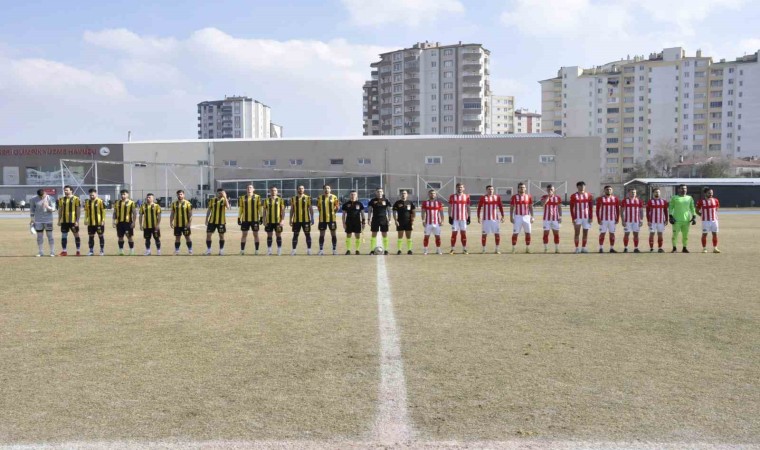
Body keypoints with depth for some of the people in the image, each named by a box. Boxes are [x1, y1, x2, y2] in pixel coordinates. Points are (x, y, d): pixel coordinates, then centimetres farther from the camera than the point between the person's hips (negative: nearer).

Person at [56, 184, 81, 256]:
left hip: (73, 221, -4)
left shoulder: (76, 199, -4)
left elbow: (78, 211, -6)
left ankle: (78, 251, 11)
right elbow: (60, 210, 14)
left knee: (76, 235, 3)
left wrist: (77, 221, -11)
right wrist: (59, 220, 9)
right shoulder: (61, 199, 10)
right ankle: (64, 251, 12)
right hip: (64, 221, 4)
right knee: (64, 235, 5)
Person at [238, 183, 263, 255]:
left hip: (255, 219, -1)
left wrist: (261, 217, -5)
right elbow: (240, 209, 9)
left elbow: (260, 208, 0)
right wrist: (239, 218, 5)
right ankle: (242, 250, 11)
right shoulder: (242, 198, 7)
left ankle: (256, 250, 10)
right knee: (244, 234, 5)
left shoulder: (257, 197, 1)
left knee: (255, 234, 4)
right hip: (245, 219, 2)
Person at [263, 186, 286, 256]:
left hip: (278, 221, -2)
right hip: (269, 221, 2)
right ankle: (269, 250, 12)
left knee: (279, 235, 3)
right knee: (269, 236, 6)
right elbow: (264, 211, 9)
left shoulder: (280, 200, 0)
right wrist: (264, 221, 2)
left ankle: (279, 250, 10)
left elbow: (283, 211, -1)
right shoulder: (267, 200, 6)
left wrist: (282, 220, -9)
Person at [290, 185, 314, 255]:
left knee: (307, 234, 2)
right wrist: (291, 220, 6)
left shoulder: (308, 198, 2)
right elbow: (292, 210, 11)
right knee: (295, 235, 4)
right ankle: (293, 250, 9)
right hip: (296, 220, 2)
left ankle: (309, 249, 8)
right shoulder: (293, 199, 7)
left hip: (306, 220, -1)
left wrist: (312, 218, -4)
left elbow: (311, 209, 2)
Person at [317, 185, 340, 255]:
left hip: (332, 218, -1)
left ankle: (334, 250, 12)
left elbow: (337, 206, 3)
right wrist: (321, 213, 2)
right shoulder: (320, 197, 4)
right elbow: (318, 207, 12)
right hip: (322, 218, 1)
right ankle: (321, 250, 12)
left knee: (333, 234, 4)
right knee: (321, 234, 5)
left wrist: (334, 212, -7)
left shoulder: (334, 197, 0)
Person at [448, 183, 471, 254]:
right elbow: (450, 207, 3)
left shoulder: (466, 196, 6)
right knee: (454, 233, 0)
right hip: (455, 218, -1)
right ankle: (452, 249, 6)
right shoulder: (452, 196, 2)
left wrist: (469, 217, 5)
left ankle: (464, 249, 9)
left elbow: (468, 207, 10)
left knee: (464, 233, 3)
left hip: (463, 218, 1)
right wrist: (450, 217, -4)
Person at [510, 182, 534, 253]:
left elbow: (531, 207, 10)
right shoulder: (514, 197, 0)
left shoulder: (529, 196, 6)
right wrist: (511, 217, -6)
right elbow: (511, 208, 2)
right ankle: (514, 248, 4)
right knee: (515, 233, -4)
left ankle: (527, 248, 14)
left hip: (526, 217, 2)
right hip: (517, 217, -2)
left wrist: (532, 217, 4)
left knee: (528, 233, 4)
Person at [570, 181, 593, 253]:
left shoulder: (589, 196, 7)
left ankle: (583, 248, 13)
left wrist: (590, 217, 0)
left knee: (585, 232, 5)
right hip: (577, 217, -3)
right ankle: (577, 248, 0)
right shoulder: (574, 196, -1)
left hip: (586, 217, 3)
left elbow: (591, 207, 8)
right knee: (577, 232, -4)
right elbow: (571, 208, -1)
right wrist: (573, 218, -8)